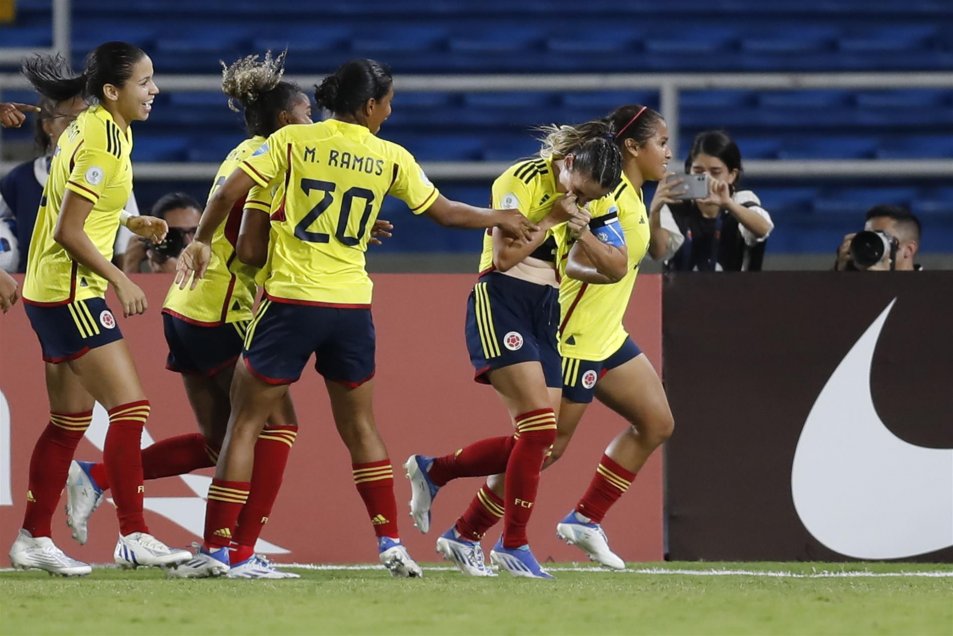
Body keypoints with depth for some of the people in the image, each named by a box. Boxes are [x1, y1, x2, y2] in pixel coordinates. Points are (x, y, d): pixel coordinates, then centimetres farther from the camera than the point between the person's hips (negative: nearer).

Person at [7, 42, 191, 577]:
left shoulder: (92, 129, 10)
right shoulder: (101, 141, -19)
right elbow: (69, 232, -20)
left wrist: (132, 224, 12)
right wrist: (120, 281, -16)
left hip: (54, 292, 10)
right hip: (69, 292, -10)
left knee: (71, 421, 14)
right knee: (131, 407, -13)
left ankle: (34, 539, 19)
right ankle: (134, 537, -15)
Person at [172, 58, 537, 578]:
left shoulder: (292, 141, -2)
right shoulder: (390, 159, 3)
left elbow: (230, 192, -8)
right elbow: (445, 212, 15)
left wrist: (200, 241, 7)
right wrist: (501, 220, 33)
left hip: (289, 301, -2)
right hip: (351, 306, 2)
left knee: (245, 423, 4)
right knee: (360, 427, 18)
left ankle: (216, 549, -2)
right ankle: (390, 543, 13)